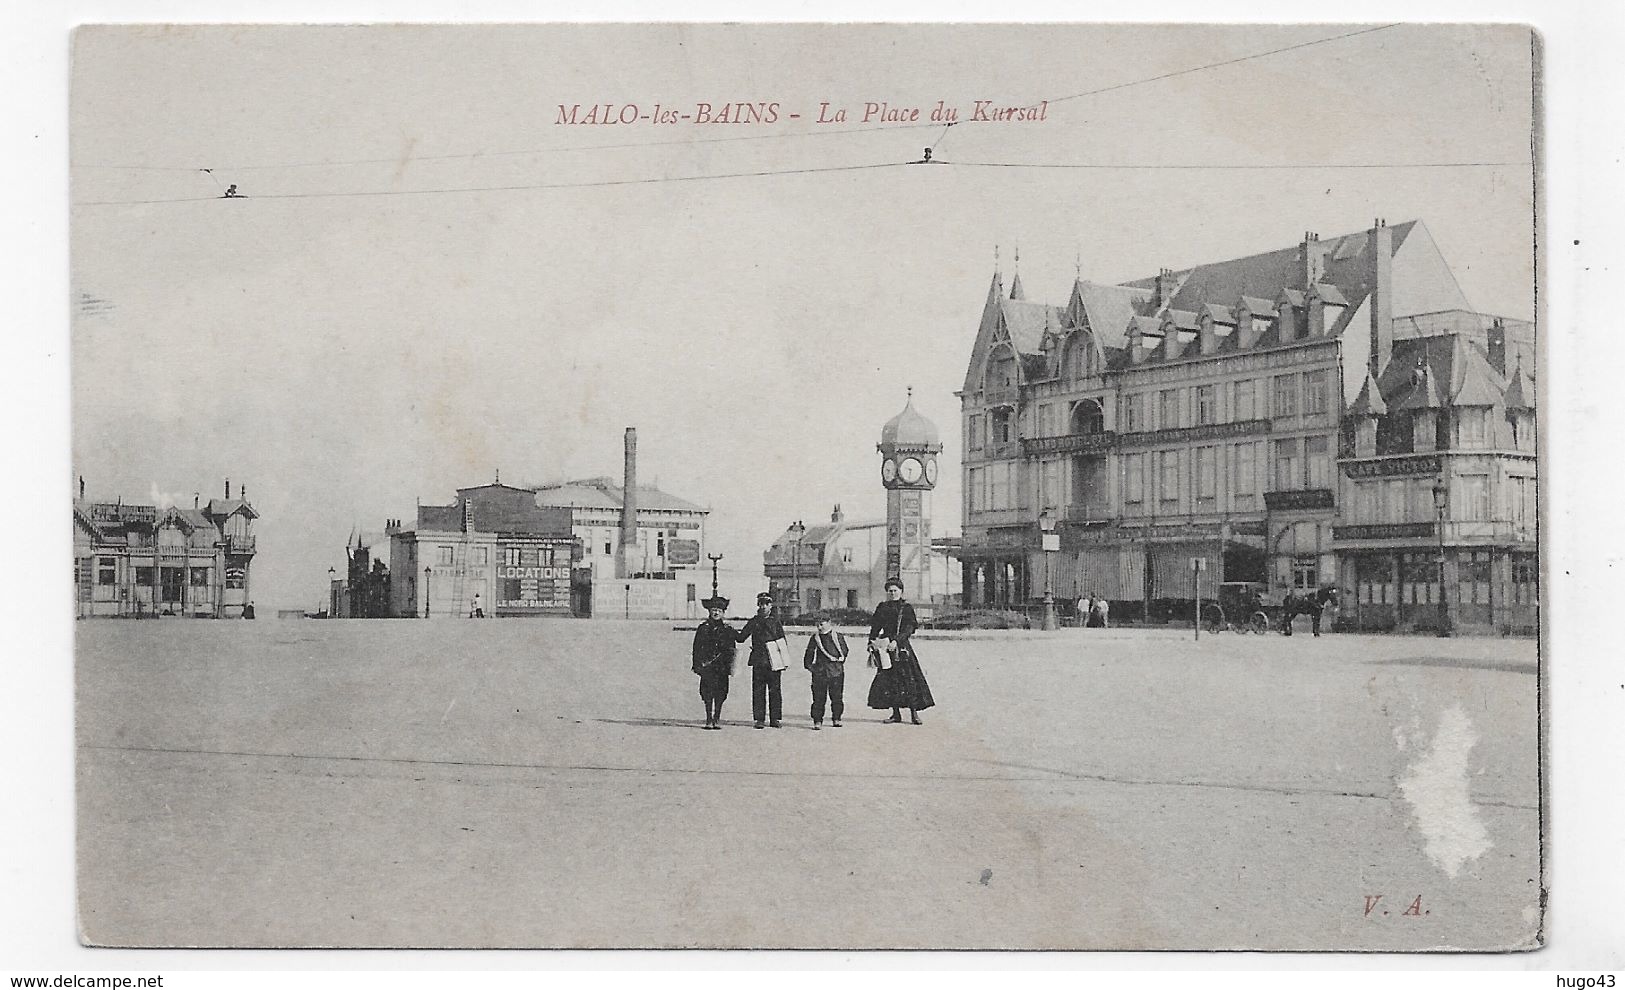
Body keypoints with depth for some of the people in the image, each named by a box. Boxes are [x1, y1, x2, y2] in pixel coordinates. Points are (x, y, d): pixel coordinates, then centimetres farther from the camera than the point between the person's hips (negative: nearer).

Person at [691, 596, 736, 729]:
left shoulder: (727, 629, 8)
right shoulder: (703, 628, 5)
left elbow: (731, 649, 9)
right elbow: (697, 648, 6)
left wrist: (730, 666, 3)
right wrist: (697, 665, -1)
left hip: (722, 667, 1)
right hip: (706, 665, -1)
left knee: (720, 693, 1)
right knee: (707, 693, -4)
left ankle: (717, 719, 11)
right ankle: (709, 720, 4)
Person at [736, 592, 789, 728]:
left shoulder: (775, 621, 8)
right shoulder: (753, 622, 9)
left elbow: (782, 642, 9)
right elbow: (741, 638, 11)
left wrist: (783, 661, 3)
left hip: (774, 661, 0)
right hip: (758, 662, 1)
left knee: (774, 690, 0)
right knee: (758, 691, -1)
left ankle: (775, 718, 6)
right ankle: (759, 719, 4)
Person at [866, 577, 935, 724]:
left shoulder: (907, 608, 4)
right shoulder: (882, 608, 12)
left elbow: (909, 629, -6)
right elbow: (875, 628, 12)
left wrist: (896, 641, -18)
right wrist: (871, 643, 0)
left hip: (902, 647, -3)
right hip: (886, 646, 3)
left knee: (910, 679, -9)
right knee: (889, 680, 0)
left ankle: (914, 713, -5)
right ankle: (896, 713, 8)